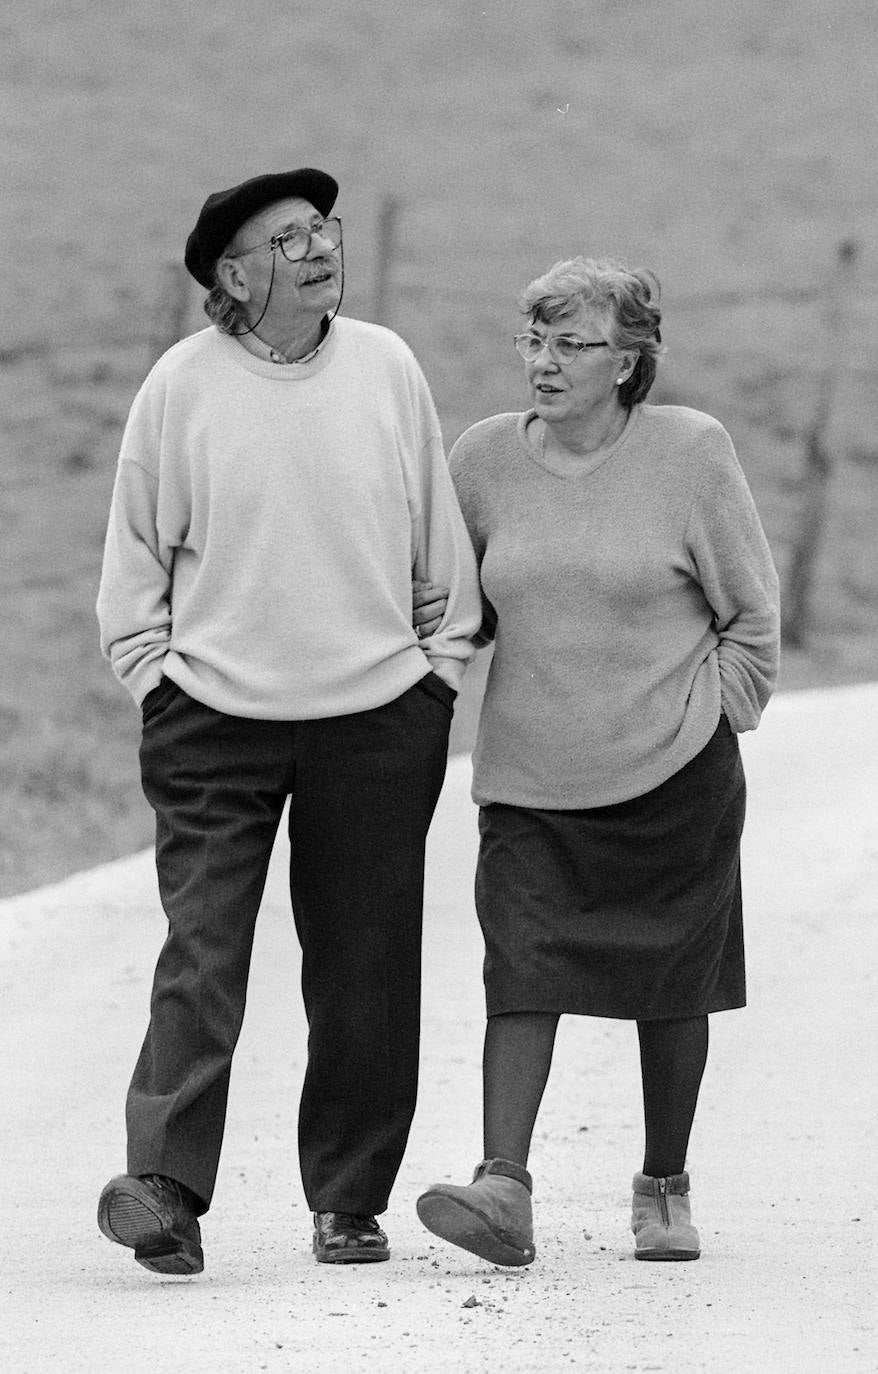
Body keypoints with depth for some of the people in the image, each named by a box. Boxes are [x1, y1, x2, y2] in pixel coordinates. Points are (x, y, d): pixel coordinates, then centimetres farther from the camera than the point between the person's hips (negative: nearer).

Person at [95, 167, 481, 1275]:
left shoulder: (386, 368, 3)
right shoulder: (182, 385, -2)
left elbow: (441, 543, 11)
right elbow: (136, 549, 6)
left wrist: (439, 669, 8)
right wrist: (153, 675, 0)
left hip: (378, 724, 2)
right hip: (214, 724, -2)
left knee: (364, 974, 4)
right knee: (202, 955, -11)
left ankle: (349, 1203, 13)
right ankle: (165, 1190, -15)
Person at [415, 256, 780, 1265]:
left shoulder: (689, 453, -6)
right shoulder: (483, 460, 1)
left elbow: (751, 613, 2)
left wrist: (713, 717, -1)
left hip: (673, 773, -2)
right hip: (529, 775, 2)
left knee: (671, 987, 6)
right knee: (520, 969, -12)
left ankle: (664, 1190, 21)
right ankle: (503, 1188, -20)